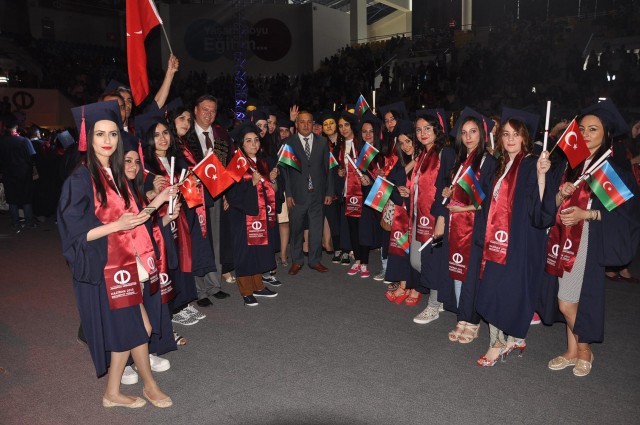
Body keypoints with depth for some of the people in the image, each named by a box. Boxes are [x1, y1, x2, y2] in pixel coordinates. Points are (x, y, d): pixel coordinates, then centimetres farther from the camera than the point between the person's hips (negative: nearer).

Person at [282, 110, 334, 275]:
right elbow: (285, 170, -1)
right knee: (296, 230, 8)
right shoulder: (289, 143, 1)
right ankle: (296, 261, 23)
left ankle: (315, 260, 23)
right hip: (297, 195, -2)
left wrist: (329, 192, 3)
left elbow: (328, 168, 8)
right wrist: (288, 194, -7)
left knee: (317, 230, 8)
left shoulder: (322, 142, 8)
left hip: (317, 194, 2)